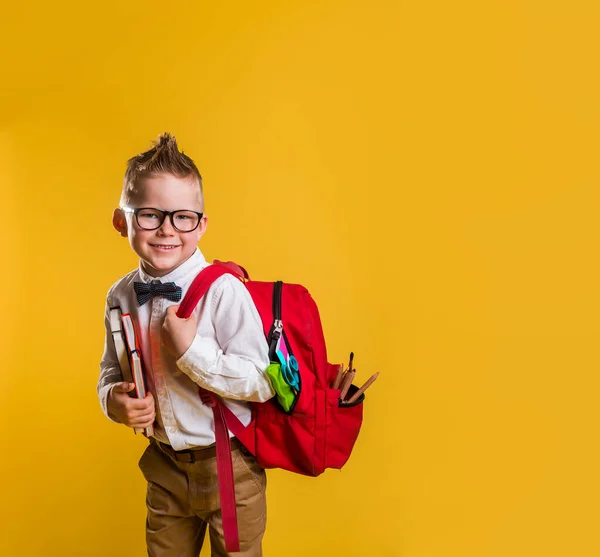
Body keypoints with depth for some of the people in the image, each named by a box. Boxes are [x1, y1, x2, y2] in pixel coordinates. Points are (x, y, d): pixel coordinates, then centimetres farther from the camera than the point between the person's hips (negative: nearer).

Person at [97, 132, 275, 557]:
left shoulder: (223, 290, -22)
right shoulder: (120, 296, -4)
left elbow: (264, 383, -21)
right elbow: (112, 368, 12)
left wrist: (192, 349, -29)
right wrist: (113, 399, -10)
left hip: (230, 469, -4)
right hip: (164, 466, 5)